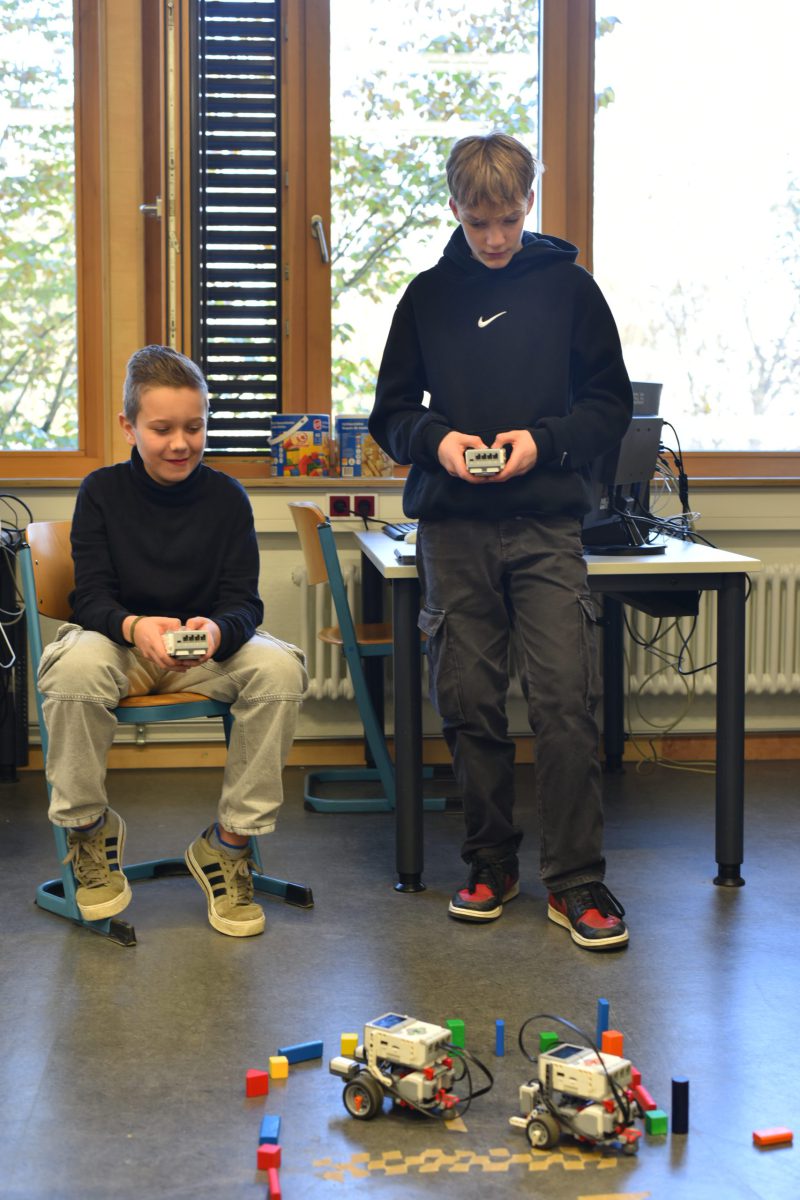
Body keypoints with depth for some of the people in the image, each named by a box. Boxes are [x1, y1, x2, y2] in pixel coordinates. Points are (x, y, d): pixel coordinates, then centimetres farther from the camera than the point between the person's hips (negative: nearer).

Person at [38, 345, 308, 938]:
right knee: (75, 665, -37)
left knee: (280, 668, -29)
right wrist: (134, 627, -36)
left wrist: (217, 631, -34)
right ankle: (90, 829, -12)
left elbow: (244, 601, -7)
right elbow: (91, 598, -10)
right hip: (118, 640, -1)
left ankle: (229, 842, -13)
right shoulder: (102, 492, -4)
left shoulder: (226, 496, -3)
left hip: (206, 646, 1)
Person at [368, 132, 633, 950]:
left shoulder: (567, 287, 6)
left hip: (545, 523, -2)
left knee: (565, 699, -9)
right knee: (467, 701, 4)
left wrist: (543, 439, -10)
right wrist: (436, 438, -8)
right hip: (452, 525, 2)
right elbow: (390, 413, 13)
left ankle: (576, 881, -1)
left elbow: (611, 404, 7)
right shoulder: (427, 296, 10)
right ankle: (491, 864, 18)